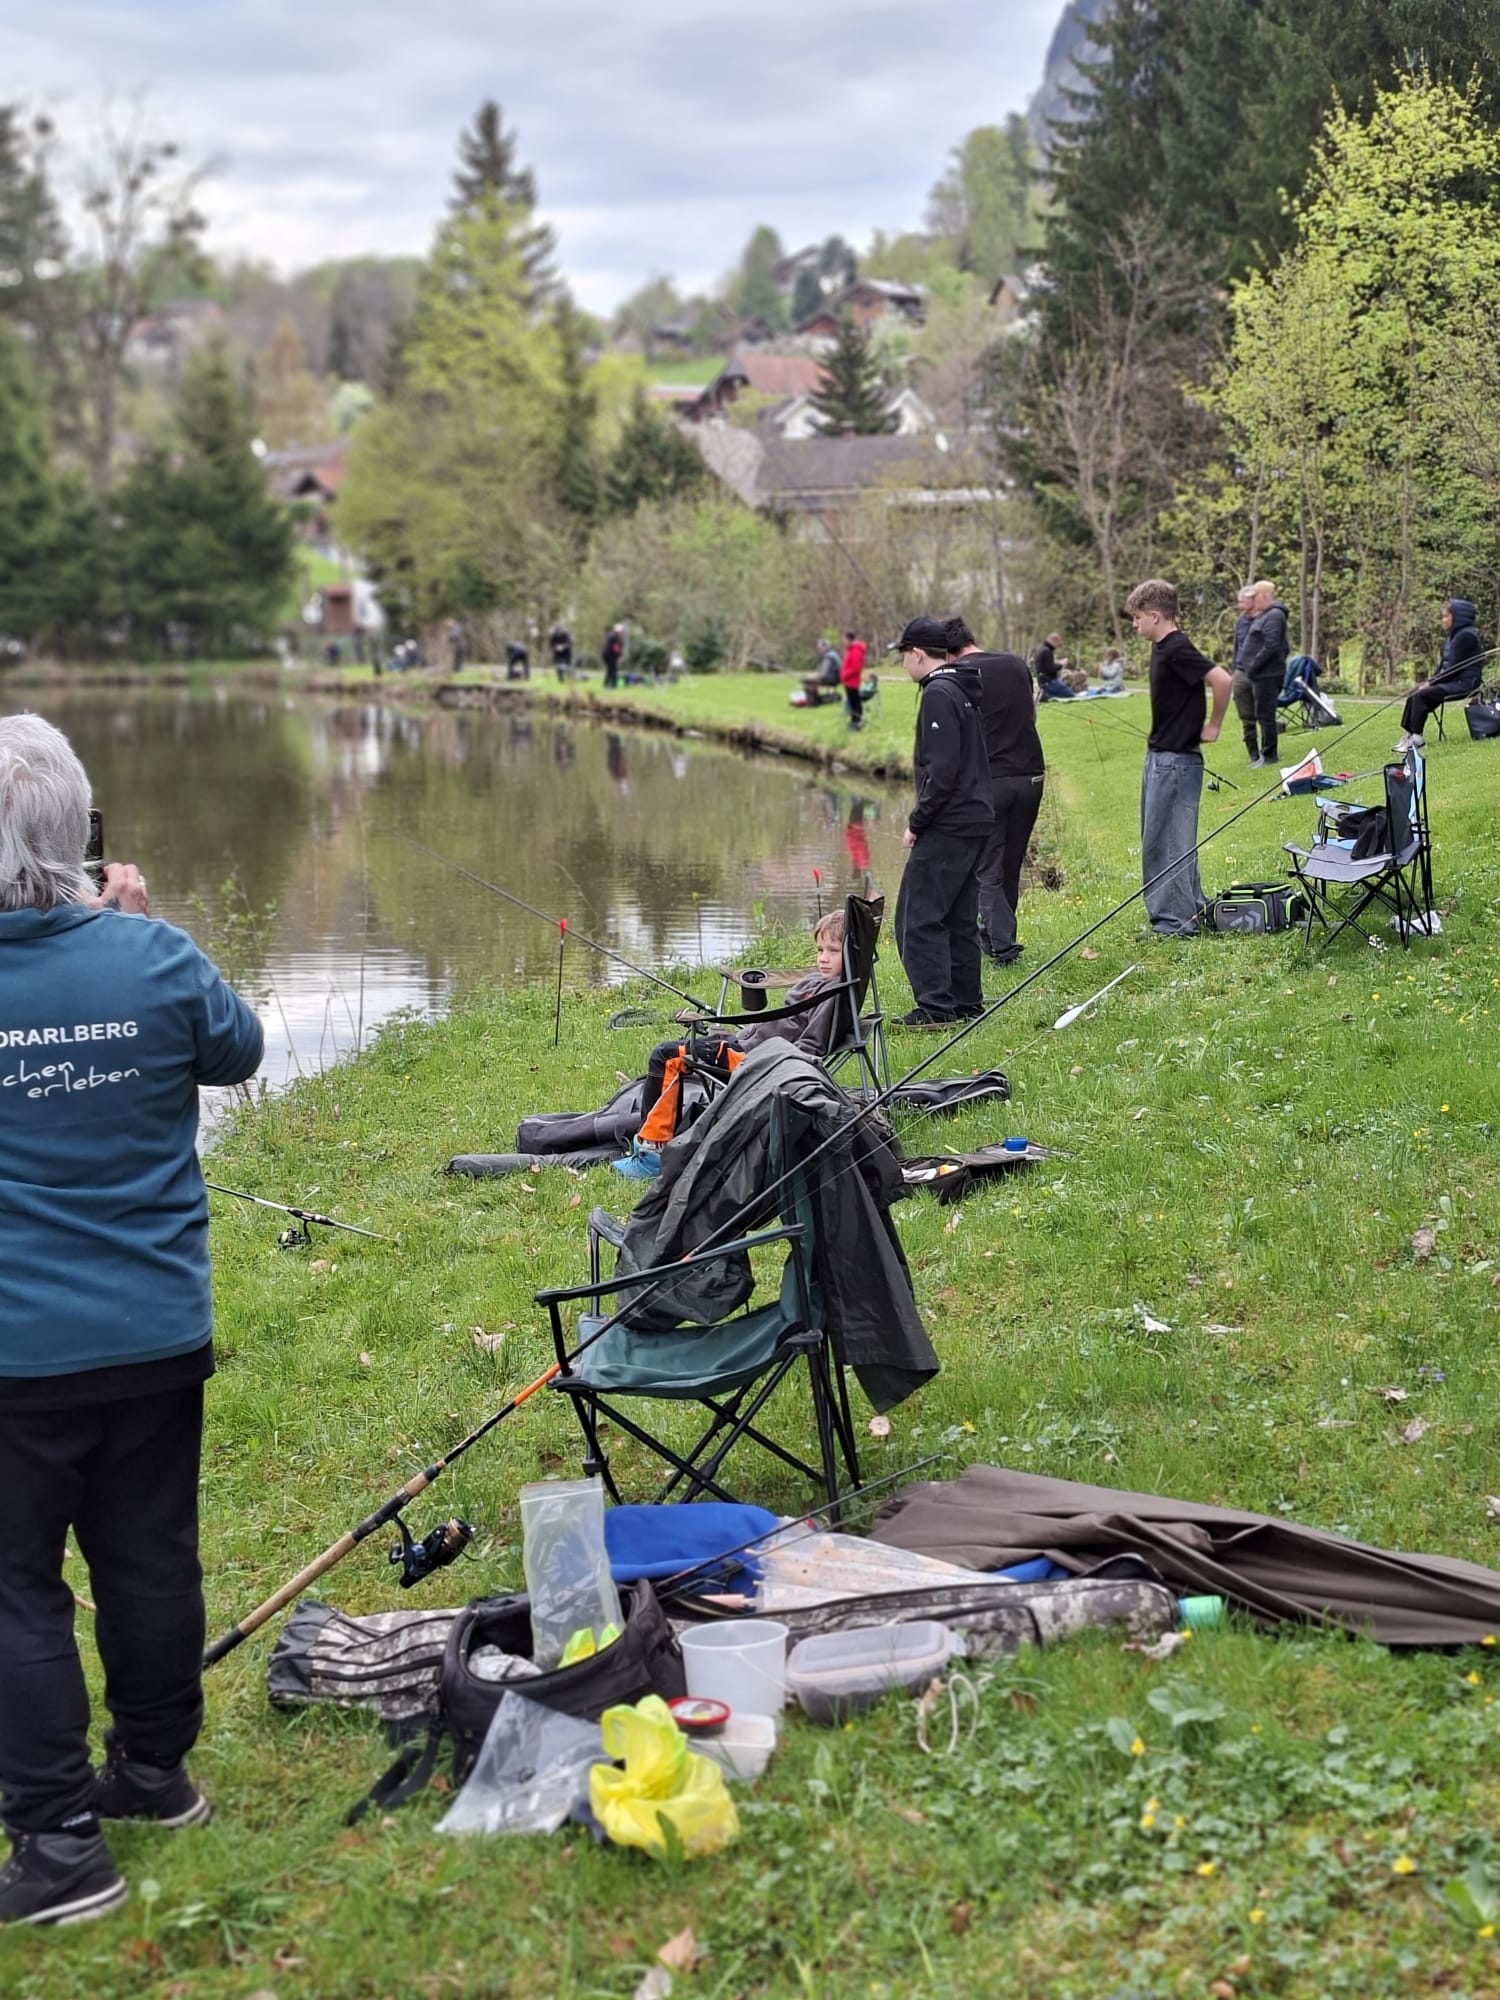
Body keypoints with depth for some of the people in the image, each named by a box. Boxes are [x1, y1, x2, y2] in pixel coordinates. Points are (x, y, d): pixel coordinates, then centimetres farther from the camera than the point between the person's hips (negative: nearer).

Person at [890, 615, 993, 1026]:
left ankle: (936, 1005, -10)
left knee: (918, 918, -7)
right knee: (960, 919, 14)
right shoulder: (964, 691, 16)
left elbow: (942, 771, -20)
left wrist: (916, 823, -13)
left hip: (948, 826, -10)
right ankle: (966, 1003, 18)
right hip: (975, 821, 10)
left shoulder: (938, 695, -13)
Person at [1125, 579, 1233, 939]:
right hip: (1160, 757, 10)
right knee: (1165, 840, 16)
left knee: (1165, 842, -7)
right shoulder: (1164, 648, 11)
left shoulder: (1177, 649, -18)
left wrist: (1212, 726, -16)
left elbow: (1222, 680, -28)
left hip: (1176, 760, -10)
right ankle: (1190, 908, 24)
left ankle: (1175, 922, -2)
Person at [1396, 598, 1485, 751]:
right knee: (1416, 692, 1)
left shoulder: (1466, 636, -15)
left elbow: (1454, 667, -19)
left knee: (1422, 695, -22)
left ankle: (1416, 739, -18)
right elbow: (1444, 665, 17)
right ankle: (1408, 735, -2)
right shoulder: (1453, 636, 16)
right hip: (1453, 681, 10)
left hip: (1464, 683, -10)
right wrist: (1430, 681, 2)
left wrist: (1431, 683, -14)